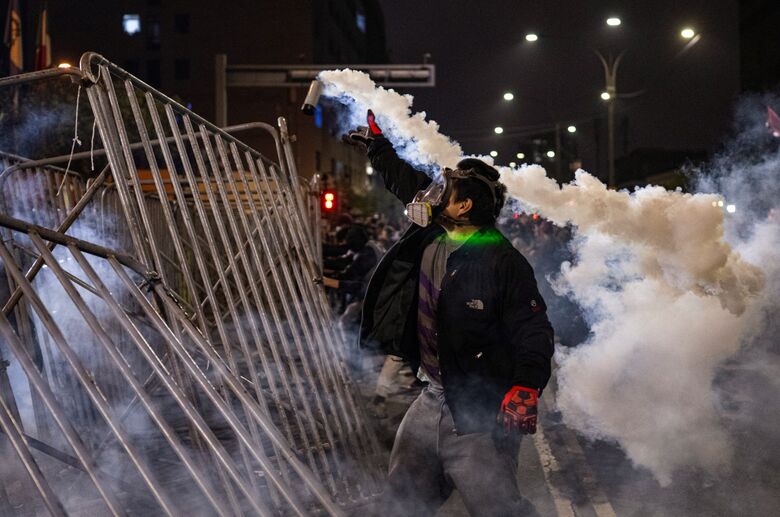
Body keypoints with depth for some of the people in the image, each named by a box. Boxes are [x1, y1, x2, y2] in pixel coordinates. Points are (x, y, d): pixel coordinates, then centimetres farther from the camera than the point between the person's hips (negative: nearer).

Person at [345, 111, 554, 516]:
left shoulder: (504, 263, -17)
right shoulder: (431, 238, 4)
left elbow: (534, 333, -18)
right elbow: (408, 185, 23)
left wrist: (525, 389, -32)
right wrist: (376, 144, 33)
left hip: (480, 415, -8)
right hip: (432, 403, 8)